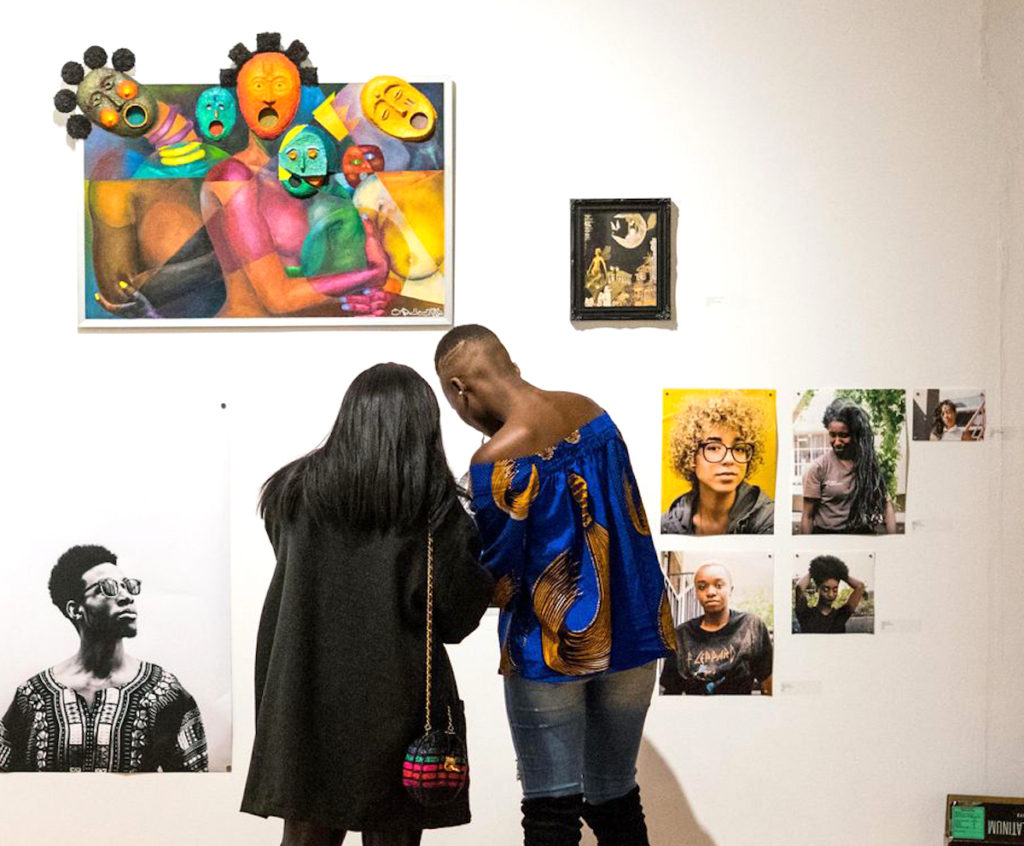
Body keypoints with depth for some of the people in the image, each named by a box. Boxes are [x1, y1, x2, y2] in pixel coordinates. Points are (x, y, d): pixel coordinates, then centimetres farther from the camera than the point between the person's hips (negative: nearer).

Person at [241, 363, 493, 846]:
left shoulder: (296, 492, 3)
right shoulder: (433, 505, -7)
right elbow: (454, 617, -8)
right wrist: (470, 543, 6)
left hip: (306, 700, 3)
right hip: (396, 705, -3)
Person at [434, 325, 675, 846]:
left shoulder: (496, 461, -19)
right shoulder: (591, 412, 1)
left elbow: (499, 586, -16)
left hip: (551, 648, -6)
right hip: (631, 633, 6)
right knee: (616, 802, 16)